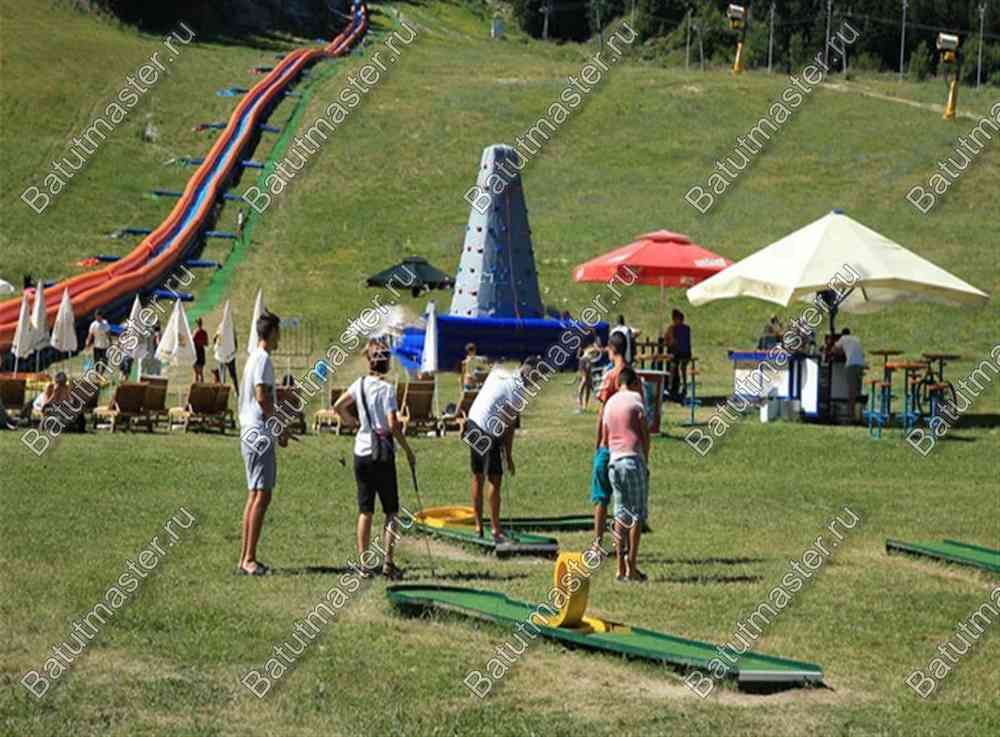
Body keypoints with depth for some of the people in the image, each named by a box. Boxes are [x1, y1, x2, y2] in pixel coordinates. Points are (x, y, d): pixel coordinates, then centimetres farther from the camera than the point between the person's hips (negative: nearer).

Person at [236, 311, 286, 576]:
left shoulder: (254, 358, 19)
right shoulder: (263, 359, -12)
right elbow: (262, 397, -19)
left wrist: (276, 429, 22)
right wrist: (280, 429, -13)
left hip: (251, 433, 11)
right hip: (260, 434, -11)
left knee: (255, 496, 11)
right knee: (261, 495, -12)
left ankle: (245, 559, 11)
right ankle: (249, 559, -15)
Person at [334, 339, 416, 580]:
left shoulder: (360, 384, 3)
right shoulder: (386, 388, -13)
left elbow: (338, 407, 13)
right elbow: (393, 425, -17)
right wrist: (408, 451, -9)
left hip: (361, 453, 5)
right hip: (382, 454, -5)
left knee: (365, 511, 9)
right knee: (391, 511, 4)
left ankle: (363, 563, 8)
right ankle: (388, 562, -3)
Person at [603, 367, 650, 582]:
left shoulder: (610, 403, 16)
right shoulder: (635, 398, -2)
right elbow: (645, 432, -5)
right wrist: (646, 460, 1)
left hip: (614, 460, 6)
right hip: (634, 459, -6)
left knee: (621, 514, 9)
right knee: (637, 514, -2)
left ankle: (621, 567, 5)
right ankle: (631, 567, -6)